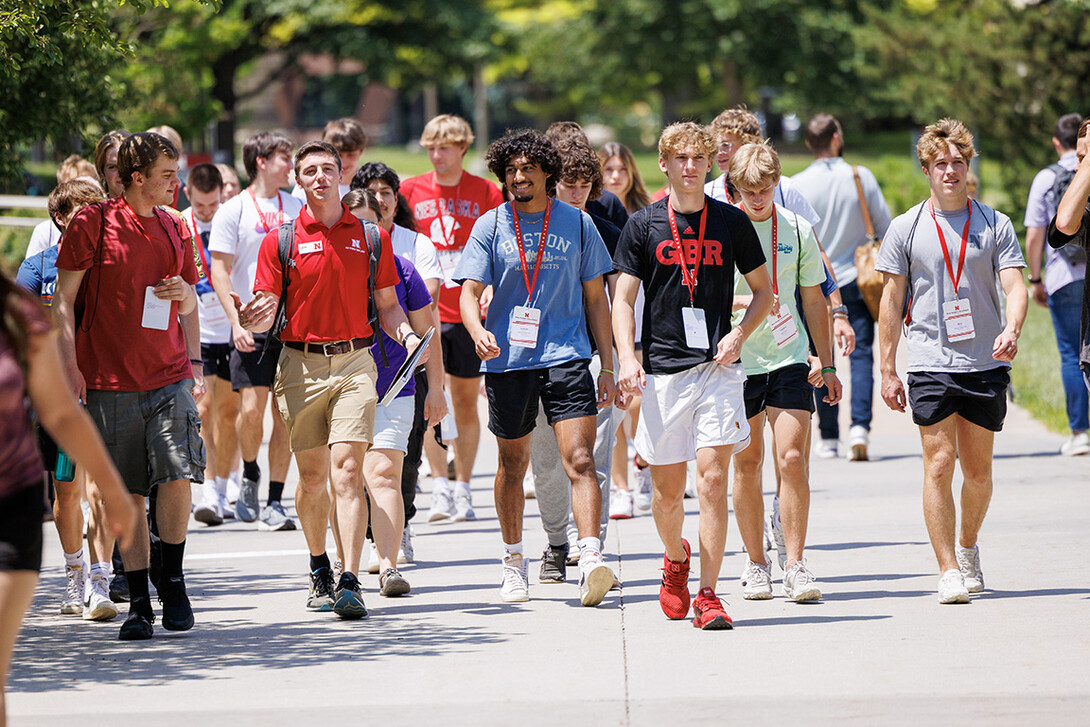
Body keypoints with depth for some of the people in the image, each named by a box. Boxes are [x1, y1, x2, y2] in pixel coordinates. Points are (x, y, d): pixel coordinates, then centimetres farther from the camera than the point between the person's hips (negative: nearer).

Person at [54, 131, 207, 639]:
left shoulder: (175, 231, 12)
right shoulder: (94, 223, -2)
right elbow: (63, 300, 0)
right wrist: (70, 365, -7)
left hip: (169, 377, 3)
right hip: (110, 381, -3)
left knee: (177, 477, -13)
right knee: (128, 493, 1)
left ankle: (171, 579, 6)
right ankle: (138, 601, 10)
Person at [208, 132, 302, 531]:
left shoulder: (297, 209, 12)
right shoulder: (233, 211, 1)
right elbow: (219, 271, -2)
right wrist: (237, 322, -12)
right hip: (254, 327, -3)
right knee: (251, 409, -11)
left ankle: (274, 502, 4)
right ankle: (249, 474, 18)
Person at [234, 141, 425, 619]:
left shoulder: (371, 237, 8)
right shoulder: (281, 240, 4)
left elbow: (387, 306, 13)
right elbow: (267, 312, 0)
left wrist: (405, 333, -7)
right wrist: (250, 319, -23)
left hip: (354, 363, -1)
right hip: (300, 364, 1)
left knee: (347, 471, -13)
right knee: (311, 476, 6)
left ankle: (350, 583, -18)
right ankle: (319, 572, 27)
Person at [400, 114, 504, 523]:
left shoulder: (485, 194, 2)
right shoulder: (411, 191, 5)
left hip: (468, 312, 0)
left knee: (466, 402, 6)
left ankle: (462, 490, 13)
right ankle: (439, 487, -6)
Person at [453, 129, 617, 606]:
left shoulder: (576, 223, 5)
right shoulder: (490, 227, 4)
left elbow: (595, 297, 10)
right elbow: (470, 292, 0)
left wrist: (607, 365, 7)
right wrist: (478, 331, -23)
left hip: (567, 353, -1)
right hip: (507, 359, 1)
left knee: (579, 460, -15)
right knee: (512, 464, 13)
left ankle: (591, 559, -23)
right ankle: (514, 562, 28)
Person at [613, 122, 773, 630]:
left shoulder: (732, 222, 5)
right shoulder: (643, 226, 4)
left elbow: (763, 291, 13)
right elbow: (623, 299, 3)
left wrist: (739, 334, -4)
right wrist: (627, 358, -11)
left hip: (717, 368, -1)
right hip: (662, 372, 1)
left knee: (713, 478, -12)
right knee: (667, 489, 6)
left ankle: (708, 596, -8)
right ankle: (675, 559, 38)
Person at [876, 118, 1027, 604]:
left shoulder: (995, 225, 5)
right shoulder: (905, 229, 3)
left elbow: (1014, 286, -2)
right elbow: (891, 303, 6)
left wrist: (1011, 331, -23)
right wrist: (887, 371, 3)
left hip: (985, 365, 1)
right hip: (930, 364, -1)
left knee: (978, 469, 9)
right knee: (939, 464, -9)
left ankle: (967, 547, 34)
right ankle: (948, 571, -5)